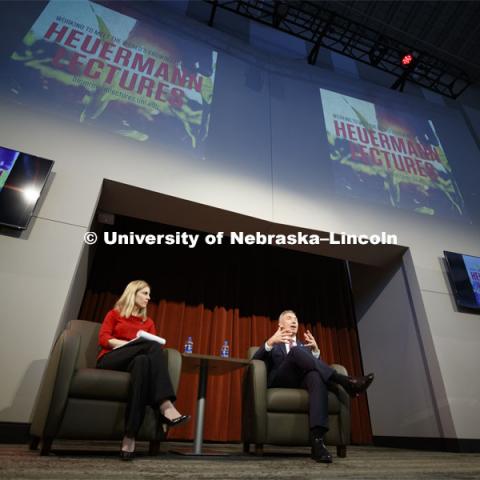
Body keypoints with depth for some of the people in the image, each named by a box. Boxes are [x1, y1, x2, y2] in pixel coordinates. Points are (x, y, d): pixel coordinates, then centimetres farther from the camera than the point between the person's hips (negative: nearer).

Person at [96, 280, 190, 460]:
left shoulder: (148, 322, 24)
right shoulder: (114, 314, 17)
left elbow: (155, 343, 10)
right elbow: (103, 339, 2)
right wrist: (130, 343, -13)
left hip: (134, 362, 3)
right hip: (110, 360, -3)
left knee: (143, 360, -37)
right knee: (152, 346, -32)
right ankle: (166, 406, -47)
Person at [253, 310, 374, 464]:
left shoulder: (305, 346, 31)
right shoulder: (272, 344, 23)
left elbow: (318, 366, 14)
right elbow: (255, 361, 2)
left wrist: (315, 350, -7)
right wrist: (270, 343, -16)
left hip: (303, 381, 2)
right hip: (280, 381, -2)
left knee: (317, 376, -36)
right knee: (296, 351, -31)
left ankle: (317, 439, -47)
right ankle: (345, 381, -36)